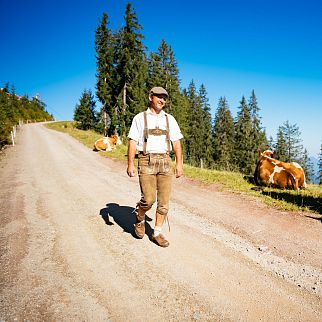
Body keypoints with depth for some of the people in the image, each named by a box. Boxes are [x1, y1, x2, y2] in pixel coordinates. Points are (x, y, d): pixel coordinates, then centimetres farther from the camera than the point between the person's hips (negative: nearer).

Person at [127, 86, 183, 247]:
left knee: (164, 201, 1)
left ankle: (157, 233, 16)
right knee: (148, 199, -11)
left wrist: (179, 163, 2)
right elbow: (132, 142, 1)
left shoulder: (169, 119, 14)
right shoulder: (140, 118, 6)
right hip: (146, 161, -3)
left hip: (165, 162, 3)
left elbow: (176, 143, 11)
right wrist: (130, 164, -8)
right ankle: (140, 219, 22)